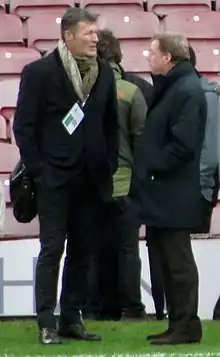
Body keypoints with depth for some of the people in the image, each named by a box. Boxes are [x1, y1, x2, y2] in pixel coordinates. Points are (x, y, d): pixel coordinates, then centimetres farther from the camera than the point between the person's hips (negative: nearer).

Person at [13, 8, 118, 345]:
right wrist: (37, 171, -9)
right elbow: (23, 127, -5)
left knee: (82, 251, 8)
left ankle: (71, 318, 15)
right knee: (52, 249, -4)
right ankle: (47, 324, 0)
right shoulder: (39, 72, -6)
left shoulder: (104, 73, 7)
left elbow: (111, 123, 14)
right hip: (55, 178, -5)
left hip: (92, 178, 5)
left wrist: (109, 166, 6)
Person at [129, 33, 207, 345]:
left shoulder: (187, 92, -16)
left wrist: (151, 168, -15)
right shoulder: (170, 87, 15)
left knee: (178, 262, -4)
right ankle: (178, 324, 19)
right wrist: (146, 170, 11)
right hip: (162, 194, 10)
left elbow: (182, 145, -23)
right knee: (168, 261, 13)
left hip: (173, 197, -10)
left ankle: (186, 327, 2)